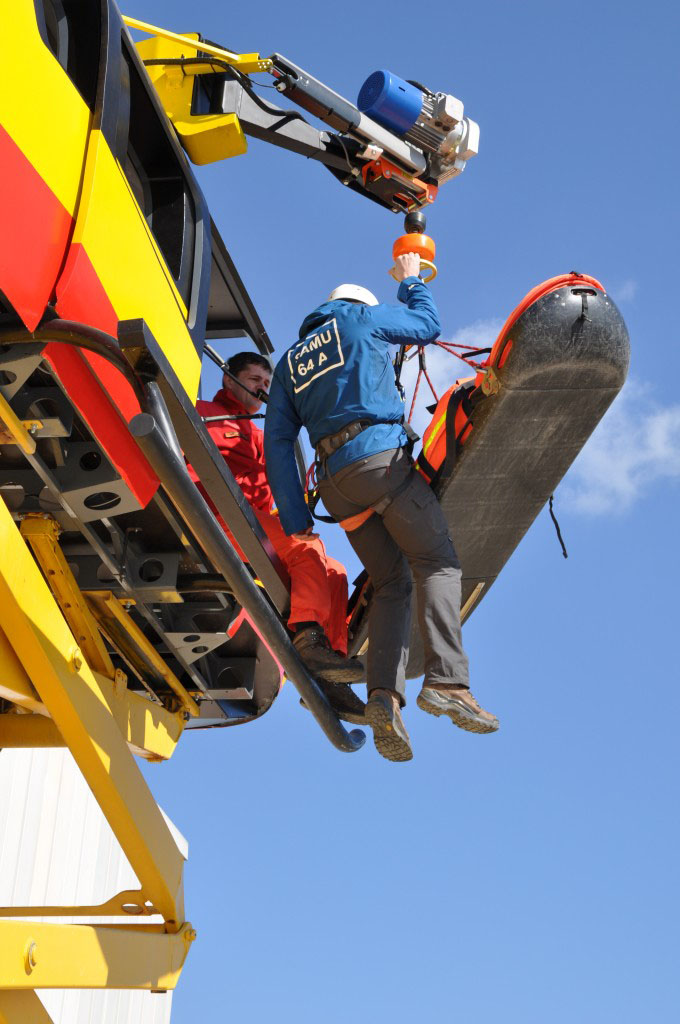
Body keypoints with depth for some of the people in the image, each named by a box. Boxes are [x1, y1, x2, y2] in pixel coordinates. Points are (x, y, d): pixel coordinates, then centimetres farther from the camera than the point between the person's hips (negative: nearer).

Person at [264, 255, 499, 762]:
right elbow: (427, 325, 28)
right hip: (381, 454, -5)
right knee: (438, 562, -6)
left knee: (392, 582, 8)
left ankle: (384, 694, -13)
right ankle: (446, 680, -25)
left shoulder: (289, 362, 26)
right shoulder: (360, 319, 14)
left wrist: (295, 521, 12)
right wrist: (412, 280, 46)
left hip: (335, 478, 5)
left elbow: (278, 443, 17)